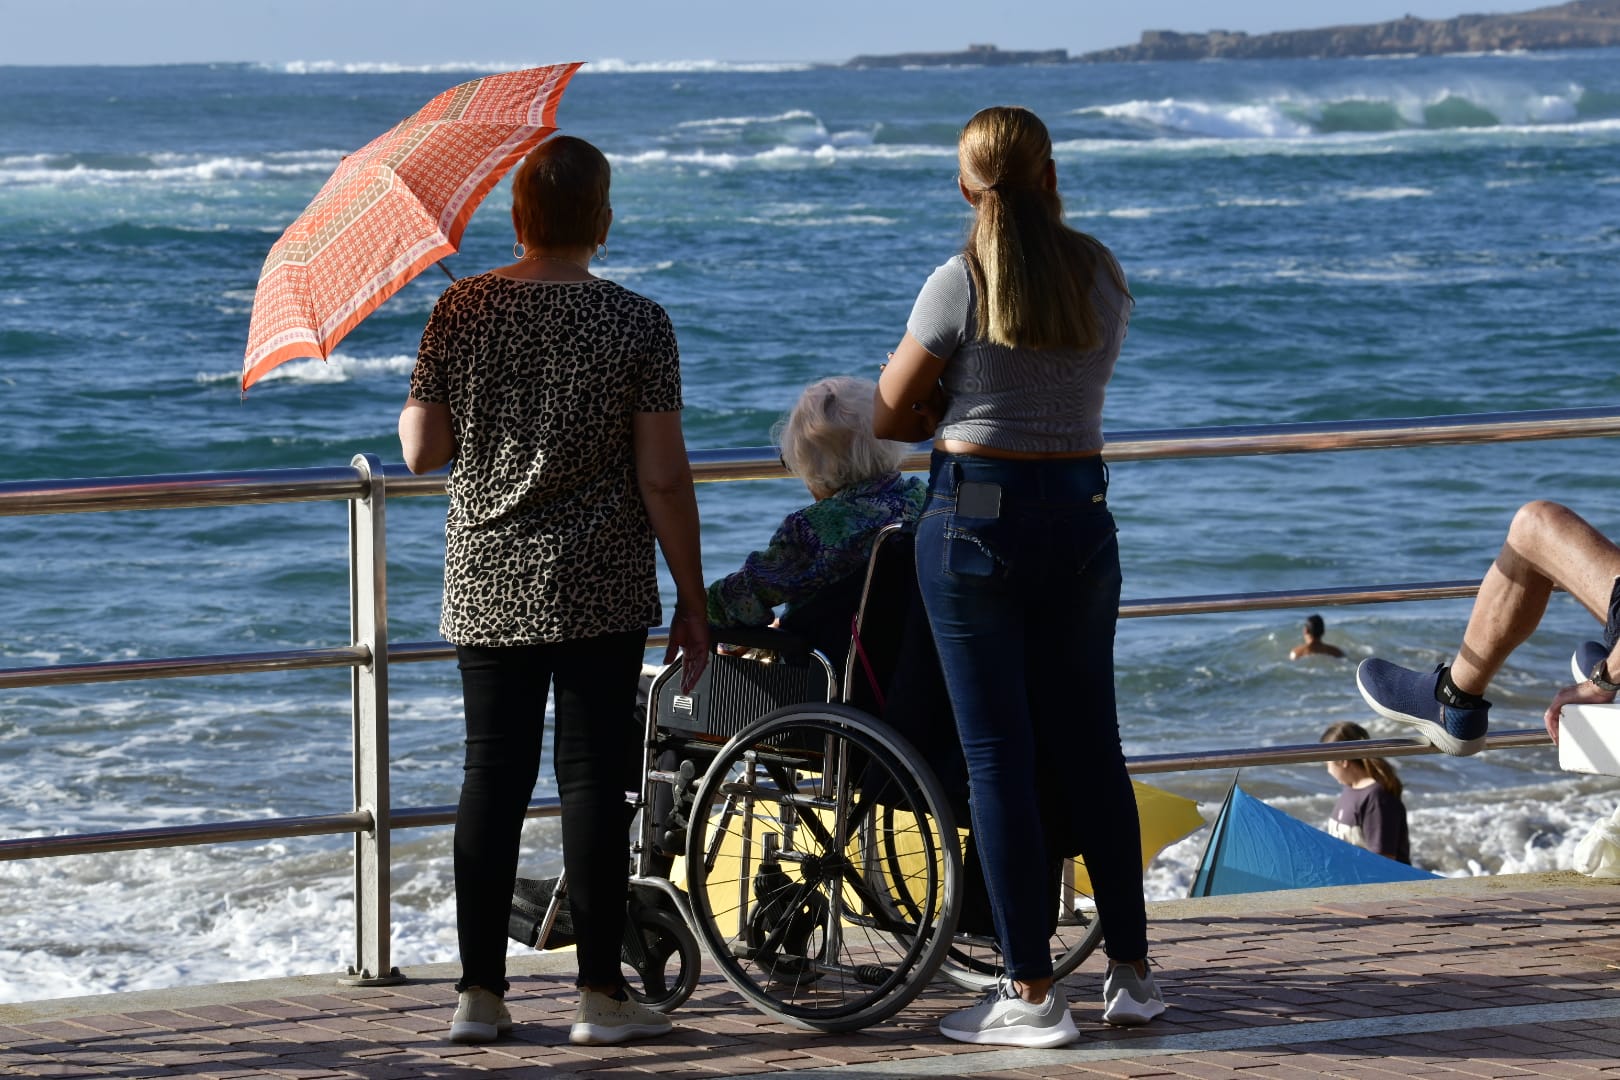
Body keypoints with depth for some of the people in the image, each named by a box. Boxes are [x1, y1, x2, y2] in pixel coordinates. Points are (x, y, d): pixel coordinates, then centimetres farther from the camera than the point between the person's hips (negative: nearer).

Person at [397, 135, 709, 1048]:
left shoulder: (460, 311, -1)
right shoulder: (637, 322, -7)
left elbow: (423, 450, 3)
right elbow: (663, 477, -9)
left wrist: (413, 407, 25)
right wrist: (692, 601, -1)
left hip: (487, 588, 3)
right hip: (601, 592, -3)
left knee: (494, 775, 8)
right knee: (593, 776, 1)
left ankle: (481, 993, 9)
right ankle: (602, 994, 5)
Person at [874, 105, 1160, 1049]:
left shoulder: (962, 284, -10)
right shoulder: (1103, 276, 4)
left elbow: (890, 417, -4)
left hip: (976, 518, -4)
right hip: (1082, 516, 5)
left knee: (999, 752, 0)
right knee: (1090, 743, 13)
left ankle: (1032, 993, 1)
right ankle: (1132, 972, 18)